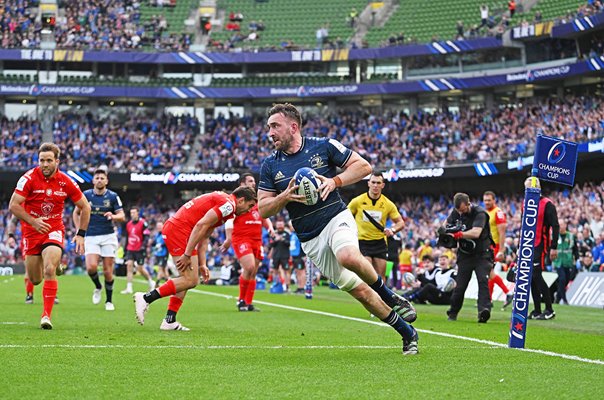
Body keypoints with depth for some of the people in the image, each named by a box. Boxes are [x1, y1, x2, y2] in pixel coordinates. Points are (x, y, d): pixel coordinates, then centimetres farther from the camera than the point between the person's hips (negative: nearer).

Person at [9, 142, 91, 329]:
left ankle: (46, 315, -19)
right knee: (35, 280, 6)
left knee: (49, 271, -24)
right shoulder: (29, 178, -13)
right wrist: (33, 221, -26)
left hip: (54, 230, -1)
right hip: (31, 231, 1)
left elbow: (84, 207, 5)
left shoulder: (66, 182, -8)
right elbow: (13, 205, -14)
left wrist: (81, 234, -1)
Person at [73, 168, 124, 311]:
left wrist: (113, 216, -25)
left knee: (108, 271, -2)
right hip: (91, 237, 0)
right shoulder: (86, 195, 1)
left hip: (108, 236, 0)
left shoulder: (113, 196, -1)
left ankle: (109, 301, 14)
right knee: (91, 267, -18)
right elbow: (76, 213, 14)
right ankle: (97, 287, 12)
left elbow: (122, 216, -3)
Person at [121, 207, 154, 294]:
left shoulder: (143, 223, -8)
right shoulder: (129, 224, 11)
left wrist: (144, 246, -23)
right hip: (130, 250, 5)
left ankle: (151, 282, 23)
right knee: (129, 265, -9)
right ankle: (129, 288, -11)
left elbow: (146, 236, -10)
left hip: (139, 250, -5)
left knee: (140, 269, -1)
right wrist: (125, 250, 21)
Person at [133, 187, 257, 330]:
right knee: (191, 280, -10)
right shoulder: (228, 204, -9)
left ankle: (169, 321, 11)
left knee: (187, 279, 13)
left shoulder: (220, 200, 24)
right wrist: (187, 255, -19)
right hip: (179, 230, -11)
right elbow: (201, 225, -19)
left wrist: (202, 265, 16)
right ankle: (146, 298, -12)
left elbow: (204, 238, 22)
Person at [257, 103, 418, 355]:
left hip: (336, 218, -3)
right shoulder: (270, 166, 5)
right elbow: (263, 209, 5)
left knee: (349, 257, -37)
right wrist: (285, 197, -14)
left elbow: (363, 166, 1)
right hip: (310, 238, 3)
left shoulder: (324, 146, -2)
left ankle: (391, 298, -12)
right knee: (357, 290, -1)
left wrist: (335, 182, -14)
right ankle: (407, 333, 12)